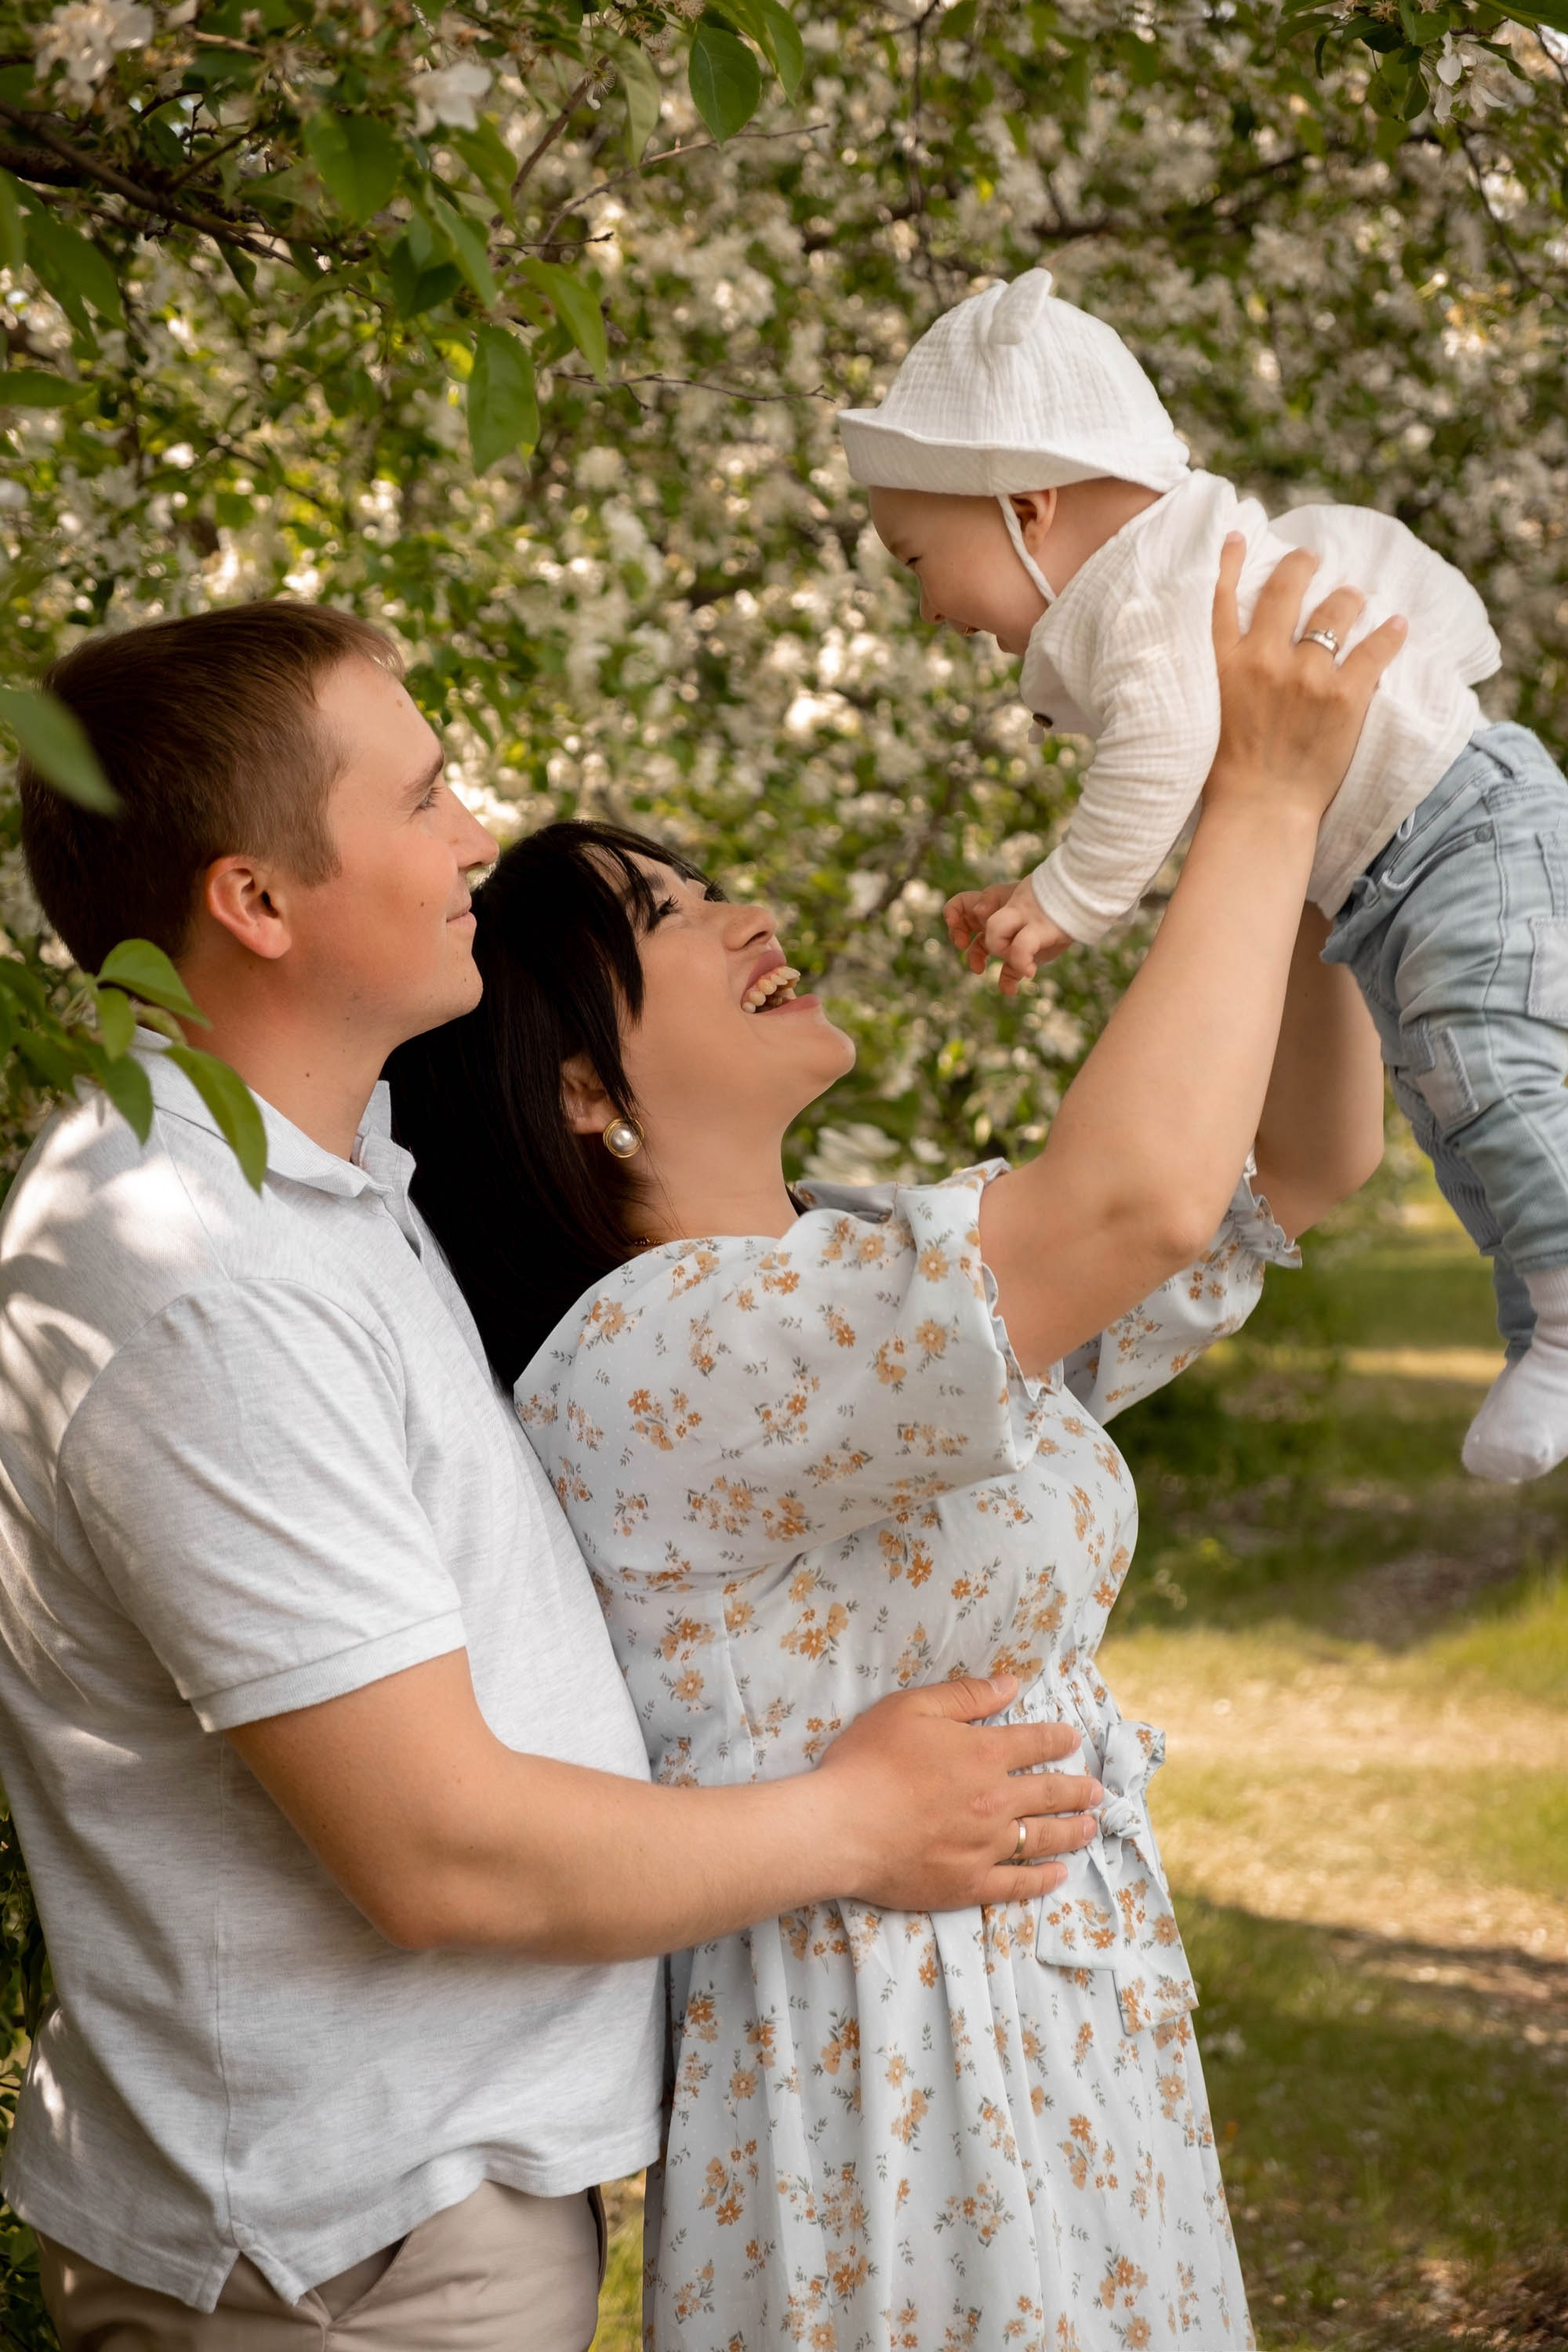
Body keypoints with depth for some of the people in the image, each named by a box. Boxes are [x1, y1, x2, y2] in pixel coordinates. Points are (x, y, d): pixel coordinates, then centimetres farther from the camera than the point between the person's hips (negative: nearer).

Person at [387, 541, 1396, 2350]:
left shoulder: (867, 1267, 6)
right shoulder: (631, 1359, -22)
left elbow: (1307, 1163, 10)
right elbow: (1137, 1199, -35)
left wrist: (1293, 827, -6)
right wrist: (1260, 803, -24)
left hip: (1075, 2021, 9)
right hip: (888, 2080, -9)